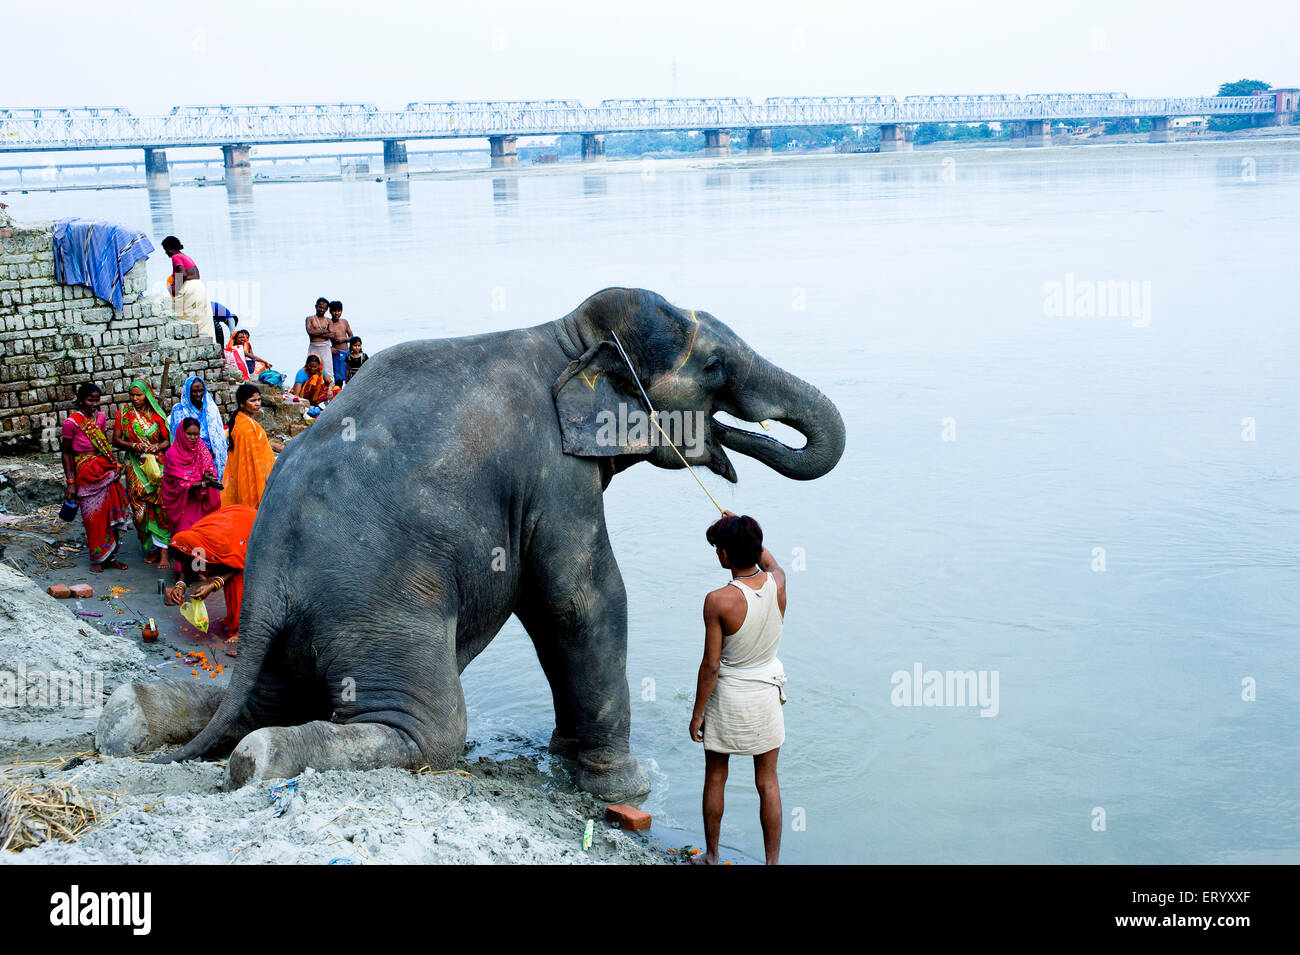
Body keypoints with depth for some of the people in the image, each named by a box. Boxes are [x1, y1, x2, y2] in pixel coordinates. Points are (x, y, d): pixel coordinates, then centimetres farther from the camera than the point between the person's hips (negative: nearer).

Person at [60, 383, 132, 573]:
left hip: (106, 470, 5)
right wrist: (70, 482, -6)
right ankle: (97, 559, 10)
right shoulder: (72, 422, -8)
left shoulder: (101, 417, 7)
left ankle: (110, 556, 13)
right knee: (93, 516, -2)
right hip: (85, 472, -5)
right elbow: (66, 453, -3)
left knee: (110, 513, 4)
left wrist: (116, 465, 3)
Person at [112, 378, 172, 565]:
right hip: (135, 466, 1)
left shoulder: (156, 415, 5)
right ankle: (151, 549, 10)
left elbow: (167, 440, 8)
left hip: (156, 464, -1)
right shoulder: (124, 413, 6)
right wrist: (133, 446, -14)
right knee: (140, 507, -1)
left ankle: (163, 550, -15)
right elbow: (116, 440, 4)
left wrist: (157, 447, -13)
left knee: (161, 505, -13)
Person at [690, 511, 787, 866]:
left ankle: (711, 856, 31)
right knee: (768, 783, 13)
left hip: (727, 697, -3)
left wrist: (697, 713, -6)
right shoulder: (777, 583, -11)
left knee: (715, 779, 17)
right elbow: (771, 562, 17)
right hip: (767, 694, 3)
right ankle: (772, 861, 19)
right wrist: (745, 530, 23)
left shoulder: (718, 601, -23)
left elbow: (711, 665, -17)